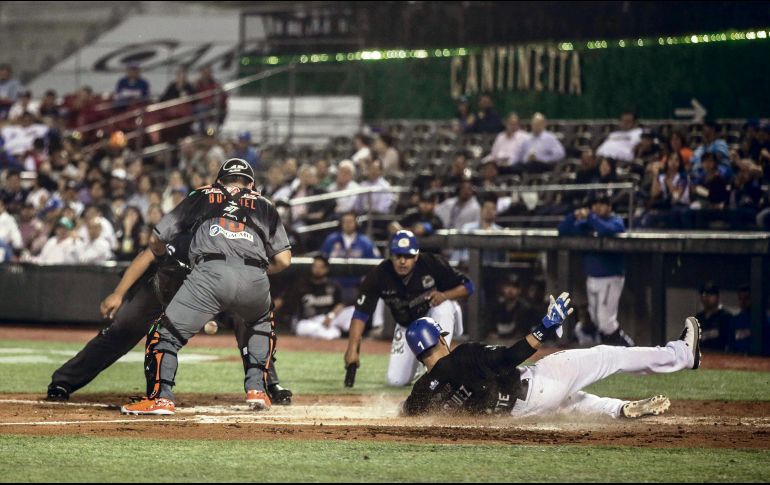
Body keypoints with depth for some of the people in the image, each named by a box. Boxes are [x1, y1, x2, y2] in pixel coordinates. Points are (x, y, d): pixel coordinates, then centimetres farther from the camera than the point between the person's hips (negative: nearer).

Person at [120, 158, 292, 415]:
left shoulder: (201, 197, 27)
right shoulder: (263, 206, 29)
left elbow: (156, 240, 27)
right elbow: (283, 260, 21)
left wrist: (166, 259, 49)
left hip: (211, 272, -2)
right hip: (254, 278, 2)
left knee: (167, 333, 3)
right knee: (262, 325, 33)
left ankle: (161, 397, -14)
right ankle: (256, 389, 22)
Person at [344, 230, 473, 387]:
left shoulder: (432, 264, -26)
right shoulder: (379, 276, -25)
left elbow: (467, 287, -16)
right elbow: (361, 314, -26)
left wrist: (444, 295, -36)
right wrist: (353, 349, -38)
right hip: (407, 326, 2)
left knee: (444, 307, -37)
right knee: (396, 380, -7)